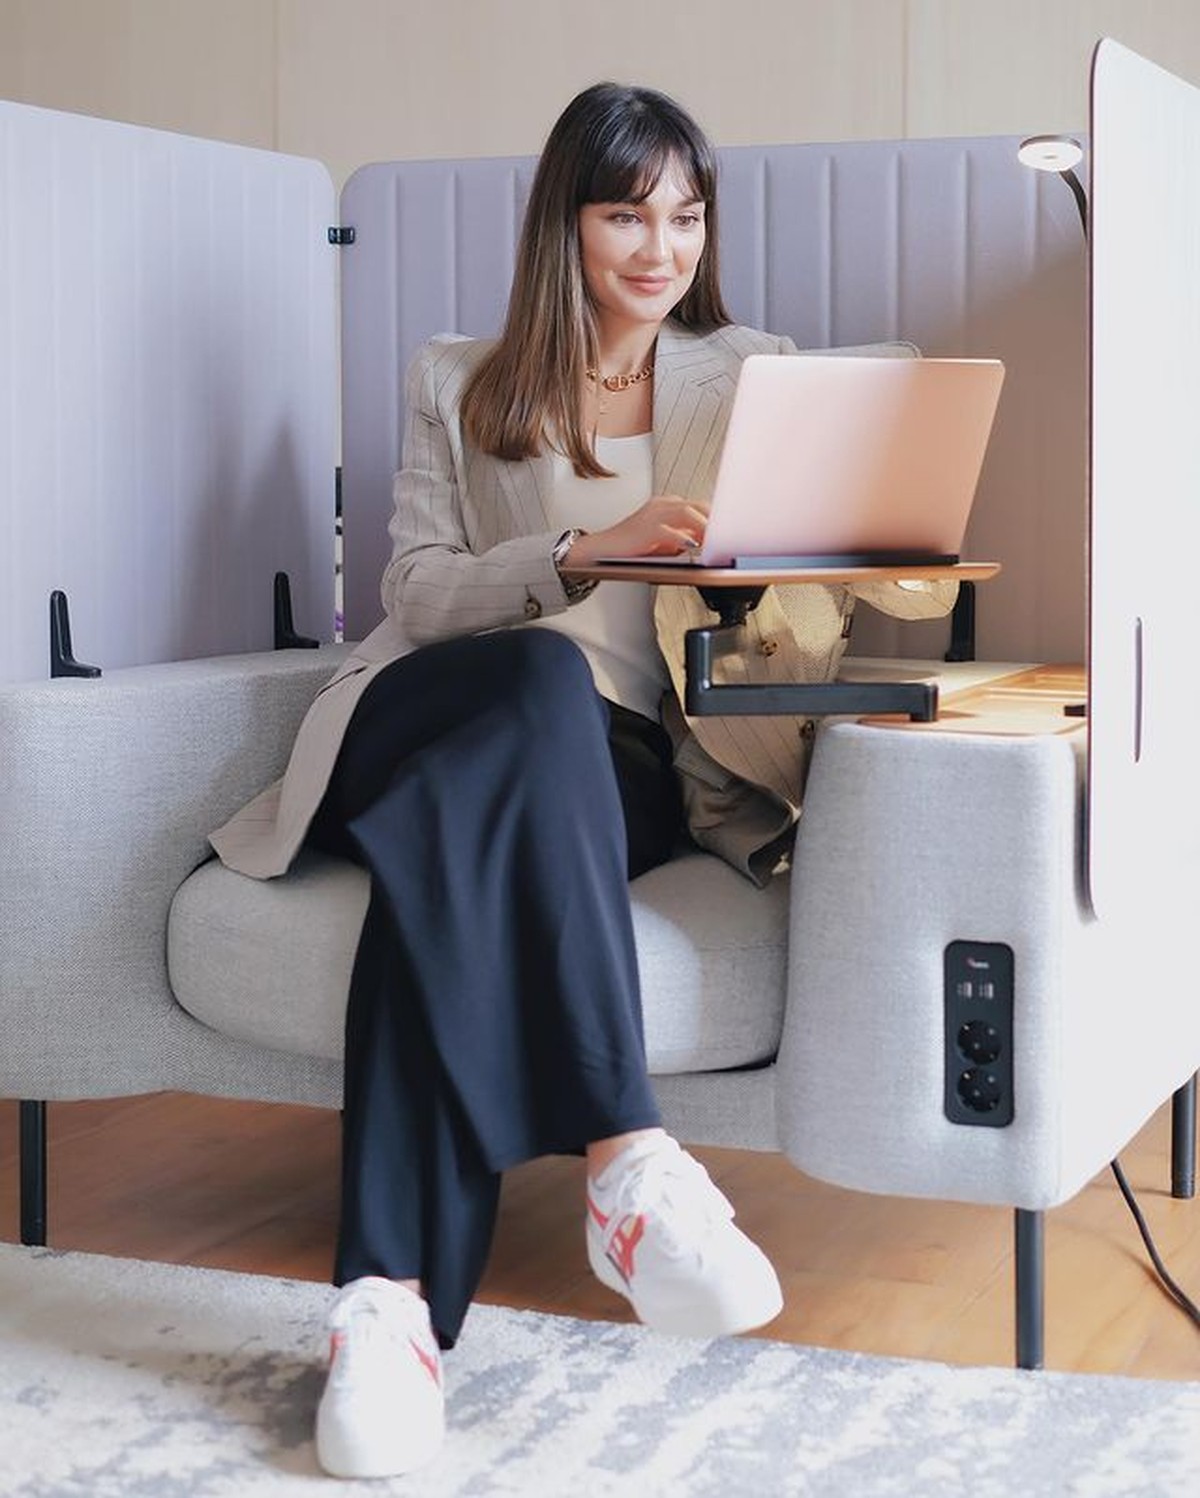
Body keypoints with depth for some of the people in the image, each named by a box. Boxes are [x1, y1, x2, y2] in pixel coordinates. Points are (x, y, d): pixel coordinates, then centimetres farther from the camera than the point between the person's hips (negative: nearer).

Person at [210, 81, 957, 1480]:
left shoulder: (757, 380, 21)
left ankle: (390, 1298, -43)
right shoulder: (457, 384, 19)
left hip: (629, 767, 0)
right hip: (441, 720, 0)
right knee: (545, 681, -38)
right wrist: (584, 552, -12)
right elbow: (417, 596, 5)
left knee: (460, 830, -36)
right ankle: (630, 1162, -46)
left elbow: (904, 577, 12)